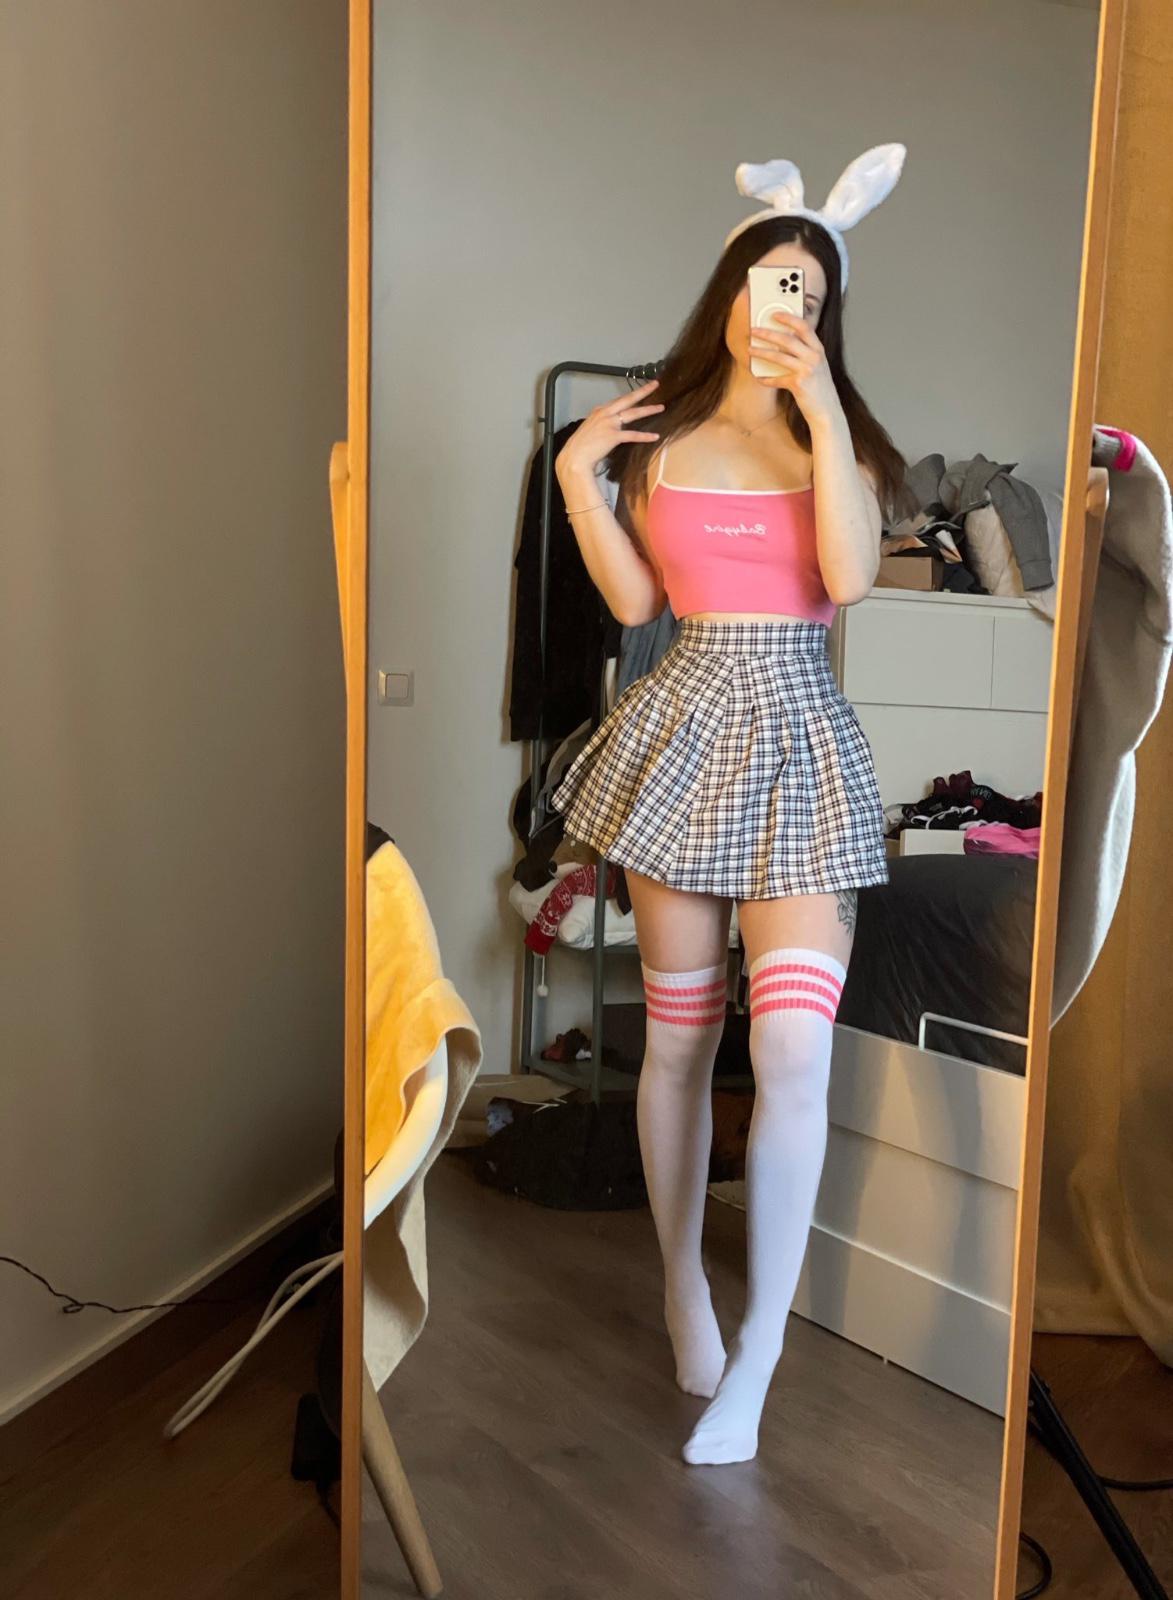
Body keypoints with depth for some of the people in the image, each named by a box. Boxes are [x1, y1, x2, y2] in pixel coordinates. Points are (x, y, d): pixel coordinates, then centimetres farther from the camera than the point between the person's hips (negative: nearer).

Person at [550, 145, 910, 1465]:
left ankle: (754, 1361, 2)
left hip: (800, 743, -1)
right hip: (684, 732, 1)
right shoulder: (659, 428, 8)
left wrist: (820, 405, -12)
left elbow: (850, 578, -12)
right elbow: (634, 602, 3)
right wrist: (577, 477, -5)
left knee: (794, 1052, -12)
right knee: (677, 1038, 8)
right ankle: (682, 1287, 30)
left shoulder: (838, 433, 7)